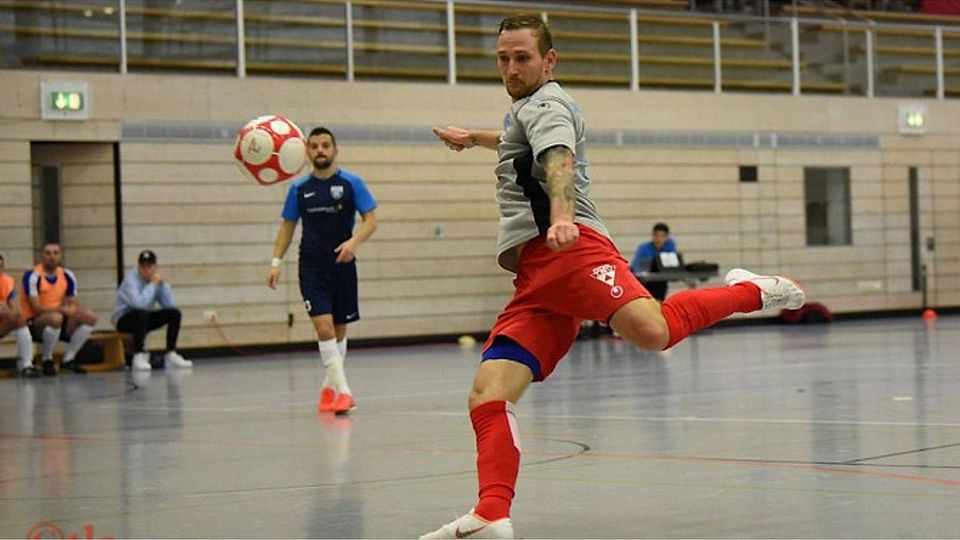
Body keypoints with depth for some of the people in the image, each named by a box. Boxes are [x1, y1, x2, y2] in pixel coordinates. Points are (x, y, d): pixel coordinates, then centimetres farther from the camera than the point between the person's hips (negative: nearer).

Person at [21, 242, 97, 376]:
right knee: (55, 318, -37)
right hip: (34, 323, -6)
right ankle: (46, 360, -15)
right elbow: (36, 307, -21)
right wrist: (63, 309, -32)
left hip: (59, 322, 6)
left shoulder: (67, 276, 6)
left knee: (90, 317, -10)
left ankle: (68, 359, -2)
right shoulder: (33, 275, -13)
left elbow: (74, 305, 8)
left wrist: (78, 311, -18)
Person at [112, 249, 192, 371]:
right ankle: (138, 357, -36)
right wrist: (153, 284, -30)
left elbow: (171, 304, -11)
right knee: (141, 313, -37)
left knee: (174, 313, -9)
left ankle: (170, 355, -5)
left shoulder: (156, 278, -3)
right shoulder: (131, 279, -22)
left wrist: (162, 284, -19)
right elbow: (139, 303, -39)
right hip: (123, 319, -7)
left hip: (143, 320, 7)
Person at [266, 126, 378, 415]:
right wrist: (276, 262, 3)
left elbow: (371, 220, -4)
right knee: (324, 327, -15)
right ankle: (342, 390, -15)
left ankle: (329, 386, 27)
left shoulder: (351, 183, -1)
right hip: (312, 266, 0)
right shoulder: (299, 188, 5)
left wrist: (353, 242, -23)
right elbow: (288, 226, 12)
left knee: (339, 330, 9)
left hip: (343, 265, 0)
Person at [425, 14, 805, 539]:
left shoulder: (545, 104, 6)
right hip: (533, 281, 9)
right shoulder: (525, 111, 34)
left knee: (649, 330, -36)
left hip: (571, 248, -9)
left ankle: (750, 291, -13)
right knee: (487, 396, -9)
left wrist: (561, 216, -37)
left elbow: (558, 161, -18)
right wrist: (474, 138, 77)